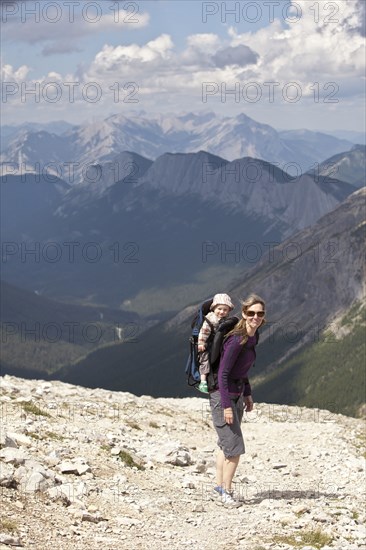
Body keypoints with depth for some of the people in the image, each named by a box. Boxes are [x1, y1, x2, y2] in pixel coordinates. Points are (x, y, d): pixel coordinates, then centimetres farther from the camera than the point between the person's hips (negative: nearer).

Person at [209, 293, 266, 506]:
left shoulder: (252, 337, 4)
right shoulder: (237, 339, -23)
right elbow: (223, 373, -22)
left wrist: (247, 395, 19)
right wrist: (226, 406, -23)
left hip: (237, 394, 9)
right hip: (223, 395, -9)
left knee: (226, 443, 17)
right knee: (235, 447, -7)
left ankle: (220, 485, 27)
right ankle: (226, 490, 7)